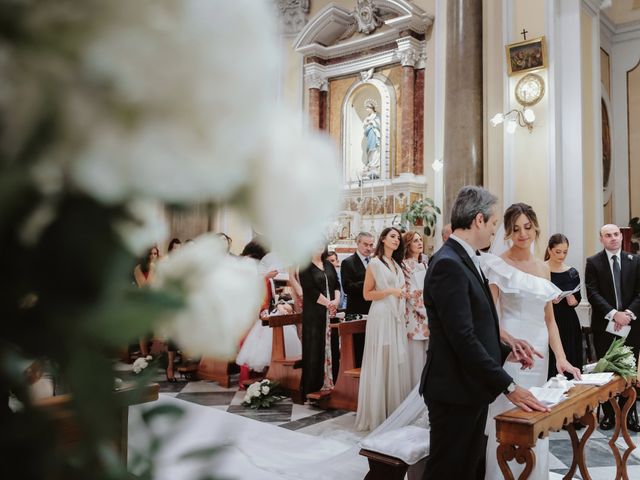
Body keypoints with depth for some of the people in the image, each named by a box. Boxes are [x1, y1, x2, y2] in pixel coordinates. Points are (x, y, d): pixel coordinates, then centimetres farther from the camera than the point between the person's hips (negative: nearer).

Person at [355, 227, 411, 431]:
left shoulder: (396, 264, 17)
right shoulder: (375, 263, -5)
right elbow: (367, 294, -7)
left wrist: (403, 293, 6)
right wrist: (390, 291, -16)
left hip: (397, 317, 7)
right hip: (381, 317, -7)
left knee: (397, 362, 7)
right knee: (381, 363, -4)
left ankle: (395, 411, 16)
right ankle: (377, 413, 6)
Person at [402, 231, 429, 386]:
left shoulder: (425, 264, 15)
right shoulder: (405, 266, -7)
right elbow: (412, 294, -12)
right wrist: (427, 313, -10)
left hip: (428, 316, 7)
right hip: (415, 316, -7)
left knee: (427, 356, 8)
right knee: (416, 357, -3)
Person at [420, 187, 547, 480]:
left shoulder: (463, 260, 12)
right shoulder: (448, 264, -20)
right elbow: (463, 337, -25)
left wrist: (505, 352, 9)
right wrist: (508, 386, -20)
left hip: (472, 390, 10)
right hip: (455, 393, -10)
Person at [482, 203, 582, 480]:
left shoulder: (543, 268, 12)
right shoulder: (497, 265, -7)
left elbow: (548, 318, 13)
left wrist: (560, 357, 1)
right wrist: (514, 343, -29)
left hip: (540, 353, 6)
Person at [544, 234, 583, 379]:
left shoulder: (572, 273, 7)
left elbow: (578, 299, 15)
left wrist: (573, 301, -7)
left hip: (569, 325, 4)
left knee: (570, 363, 3)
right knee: (550, 365, -7)